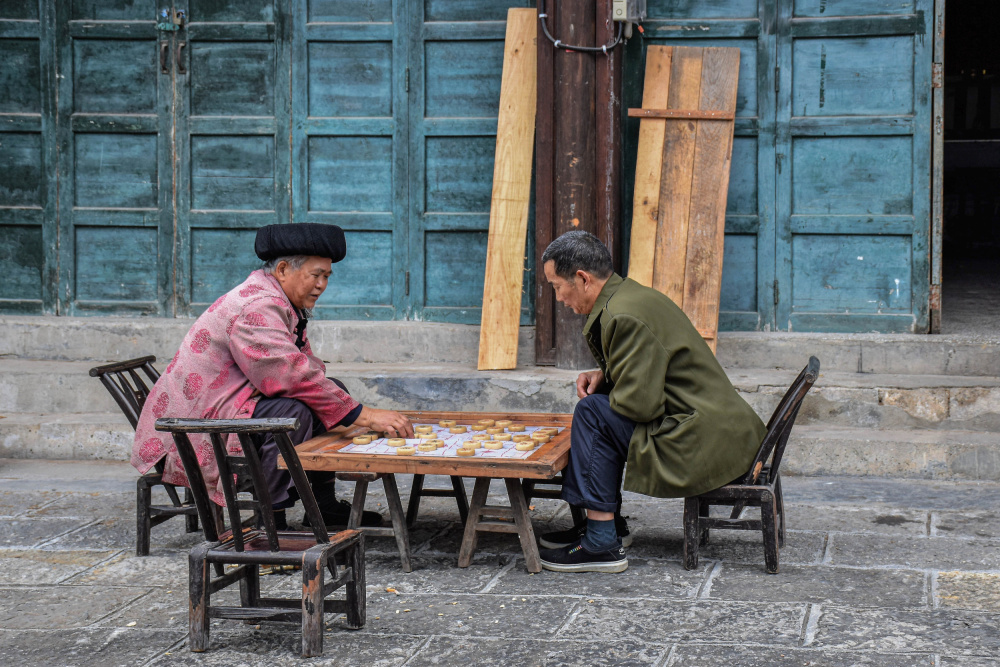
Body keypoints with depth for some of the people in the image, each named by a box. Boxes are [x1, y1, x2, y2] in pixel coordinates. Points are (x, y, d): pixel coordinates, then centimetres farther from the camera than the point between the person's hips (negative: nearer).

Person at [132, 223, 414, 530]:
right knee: (292, 412, -33)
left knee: (333, 388, 8)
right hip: (199, 421, -11)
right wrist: (364, 415, -28)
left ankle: (323, 505, 11)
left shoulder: (281, 305, 12)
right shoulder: (255, 308, -22)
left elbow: (307, 366, 13)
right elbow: (295, 376, -30)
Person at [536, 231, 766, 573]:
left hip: (704, 448, -11)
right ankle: (600, 522, 24)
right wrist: (605, 376, 9)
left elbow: (640, 403, -22)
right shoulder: (630, 295, 13)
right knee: (602, 402, 20)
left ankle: (602, 544, -9)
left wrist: (599, 392, -1)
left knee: (592, 413, -12)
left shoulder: (624, 316, -18)